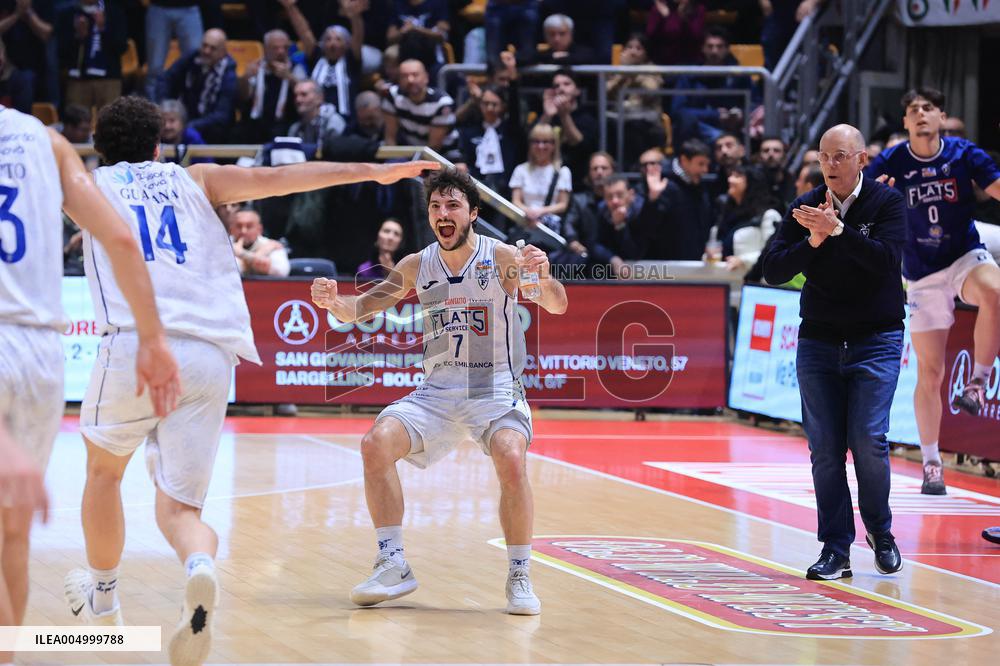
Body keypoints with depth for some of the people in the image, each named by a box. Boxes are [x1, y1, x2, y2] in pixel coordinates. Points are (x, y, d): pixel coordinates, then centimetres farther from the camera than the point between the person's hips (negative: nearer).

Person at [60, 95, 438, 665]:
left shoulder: (90, 186, 19)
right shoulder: (195, 180, 22)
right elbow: (274, 179, 14)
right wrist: (375, 172, 14)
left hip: (136, 343, -1)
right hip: (210, 355, 1)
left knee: (104, 469, 26)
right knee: (179, 507, 2)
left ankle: (102, 595, 39)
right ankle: (200, 566, -32)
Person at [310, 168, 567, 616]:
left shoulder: (501, 258, -8)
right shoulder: (418, 266, 4)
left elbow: (557, 306, -18)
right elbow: (360, 309, 7)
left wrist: (543, 280, -42)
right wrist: (333, 302, -17)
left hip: (495, 392, -4)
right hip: (436, 391, 4)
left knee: (511, 461, -31)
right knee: (377, 443, -19)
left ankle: (519, 578, -13)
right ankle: (394, 567, -9)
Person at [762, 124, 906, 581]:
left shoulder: (886, 202, -4)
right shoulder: (804, 209, 3)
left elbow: (886, 258, -19)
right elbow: (773, 272, -3)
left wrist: (838, 230, -25)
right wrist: (813, 239, -16)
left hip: (876, 340, -3)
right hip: (818, 341, 3)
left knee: (868, 441, -11)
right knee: (824, 449, -2)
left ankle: (880, 532, 12)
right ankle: (835, 550, 4)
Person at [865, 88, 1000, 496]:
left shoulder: (964, 153, -5)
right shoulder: (889, 164, -5)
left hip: (965, 256, -1)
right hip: (922, 275, 1)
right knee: (930, 373, 2)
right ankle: (930, 465, 14)